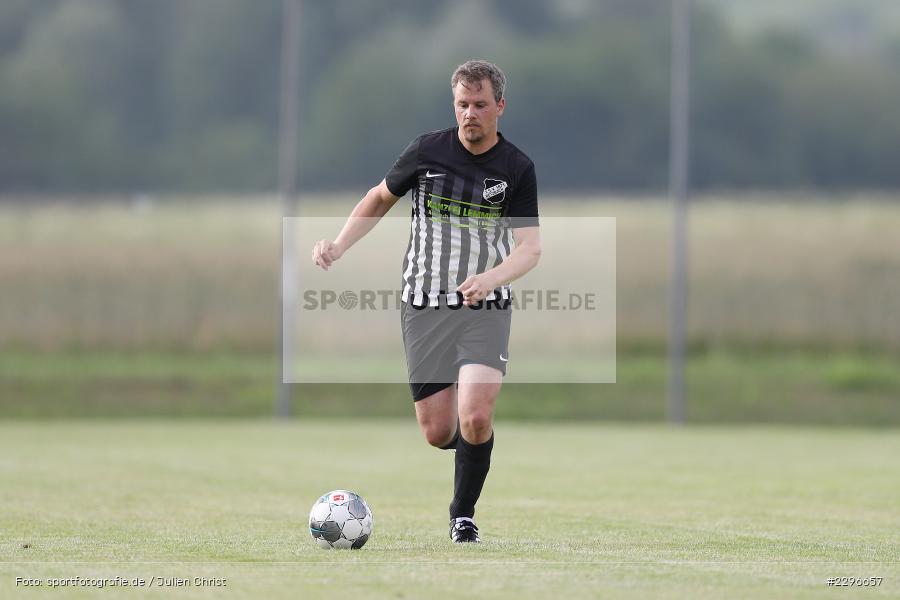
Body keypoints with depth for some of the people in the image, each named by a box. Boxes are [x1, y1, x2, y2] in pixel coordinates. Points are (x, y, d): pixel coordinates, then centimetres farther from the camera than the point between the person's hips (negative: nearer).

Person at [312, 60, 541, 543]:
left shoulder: (517, 168, -3)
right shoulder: (427, 150, 0)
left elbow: (529, 248, -8)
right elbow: (380, 198, 16)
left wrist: (489, 279, -28)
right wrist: (338, 246, 3)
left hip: (485, 309, -1)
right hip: (424, 306, 1)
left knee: (475, 418, -20)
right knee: (438, 433, -1)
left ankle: (463, 513, 2)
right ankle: (477, 446, 36)